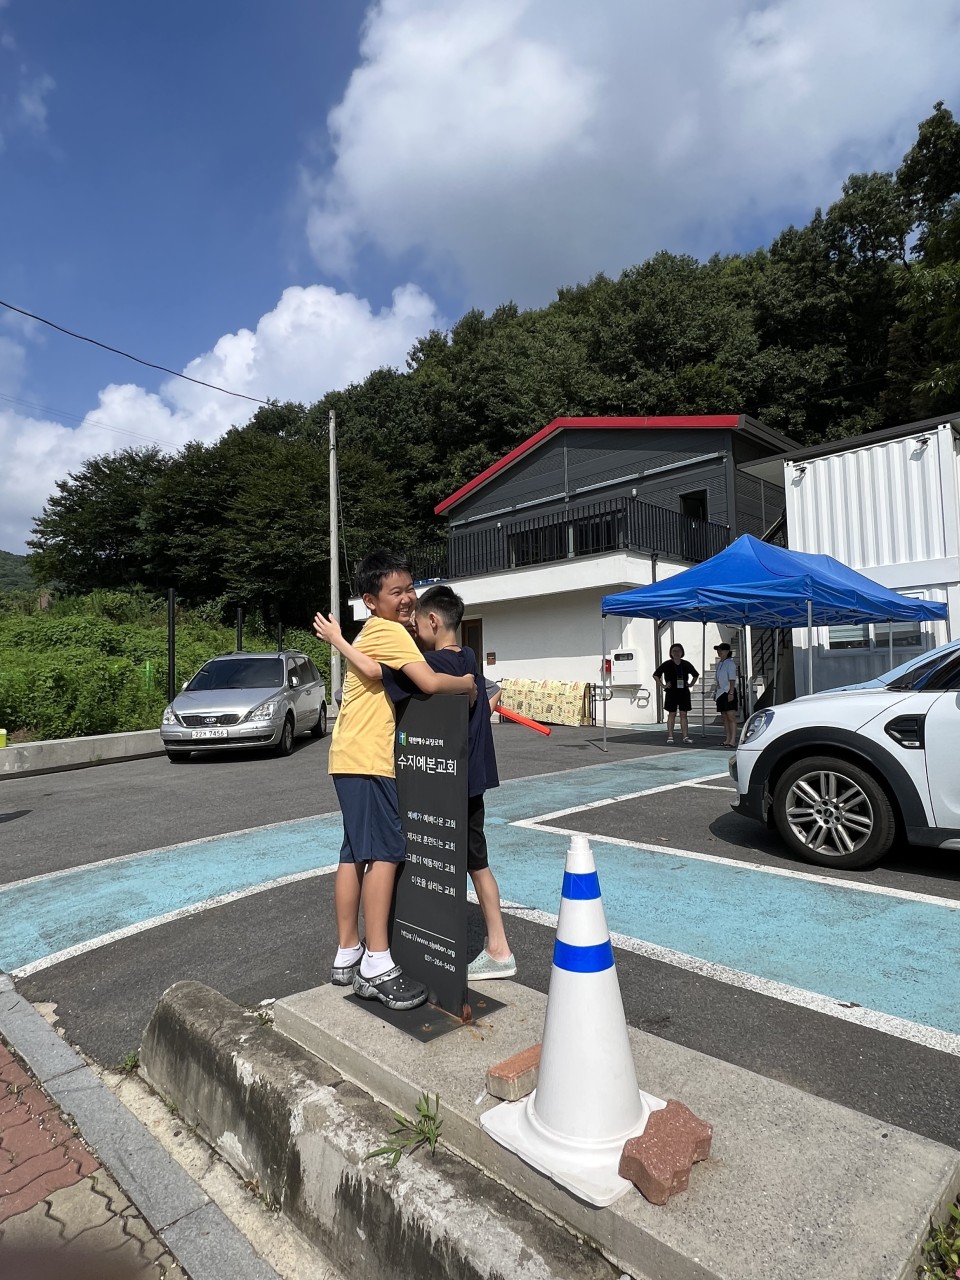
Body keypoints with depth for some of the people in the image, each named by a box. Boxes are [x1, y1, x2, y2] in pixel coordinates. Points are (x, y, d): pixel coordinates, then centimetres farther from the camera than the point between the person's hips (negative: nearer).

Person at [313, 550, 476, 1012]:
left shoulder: (373, 631, 19)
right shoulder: (388, 631, -13)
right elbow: (430, 682, -23)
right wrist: (467, 683, -6)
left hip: (354, 757, 10)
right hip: (368, 760, -10)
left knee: (355, 853, 11)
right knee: (385, 851, -8)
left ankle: (347, 955, 19)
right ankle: (377, 966, -4)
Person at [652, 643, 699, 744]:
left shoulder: (686, 664, 7)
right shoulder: (667, 664, -3)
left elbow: (696, 675, 23)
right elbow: (655, 675, -1)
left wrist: (691, 684, 10)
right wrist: (663, 685, -6)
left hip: (684, 693, 3)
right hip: (671, 693, -3)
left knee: (684, 714, 4)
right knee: (672, 714, 1)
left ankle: (685, 736, 7)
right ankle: (670, 736, 5)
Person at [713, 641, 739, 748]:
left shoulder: (730, 663, -7)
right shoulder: (719, 664, 16)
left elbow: (732, 680, -13)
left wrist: (731, 692, -20)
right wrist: (715, 692, 16)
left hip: (728, 692, -8)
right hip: (720, 692, 8)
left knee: (731, 717, -9)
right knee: (725, 717, 8)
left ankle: (733, 740, -12)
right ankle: (727, 739, 12)